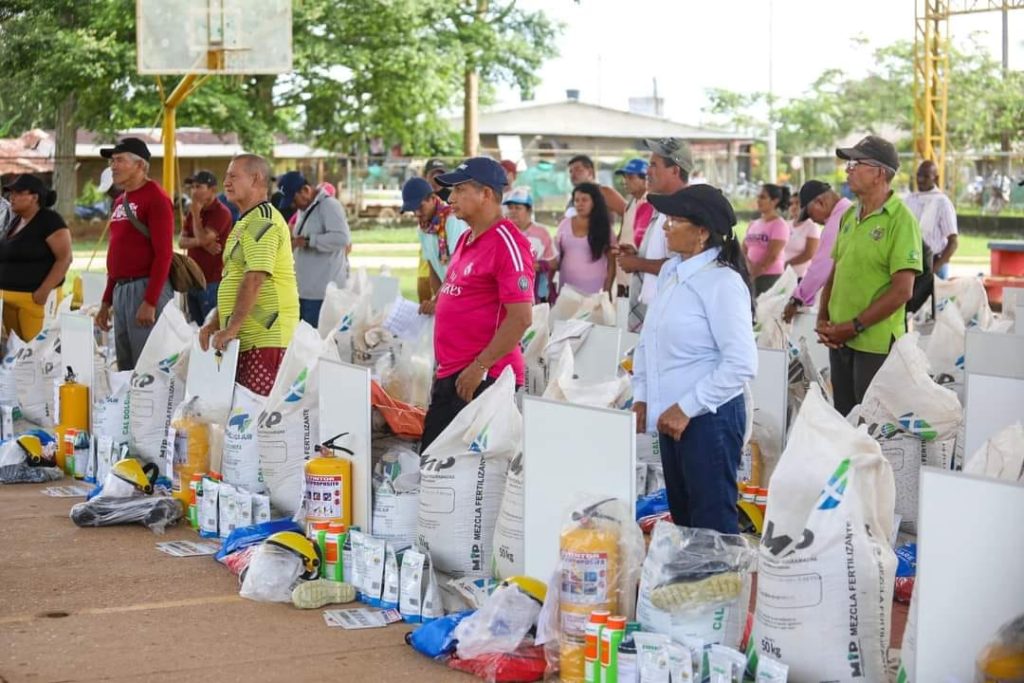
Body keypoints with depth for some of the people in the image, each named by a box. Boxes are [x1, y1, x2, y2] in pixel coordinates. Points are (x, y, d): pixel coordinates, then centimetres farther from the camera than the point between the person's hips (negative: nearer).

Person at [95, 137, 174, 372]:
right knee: (125, 368, 11)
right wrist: (106, 301, 22)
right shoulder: (120, 201, 18)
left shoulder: (155, 198, -9)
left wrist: (150, 302, -22)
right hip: (120, 289, 9)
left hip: (145, 288, -9)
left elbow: (163, 254, -16)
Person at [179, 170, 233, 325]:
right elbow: (182, 241, 6)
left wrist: (196, 213, -12)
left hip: (212, 282, -8)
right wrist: (201, 243, -12)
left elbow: (203, 238, -21)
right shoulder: (193, 211, 13)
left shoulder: (221, 212, -12)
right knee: (197, 326, 12)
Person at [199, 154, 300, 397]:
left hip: (263, 337, -11)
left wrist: (232, 328, -23)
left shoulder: (262, 221, -12)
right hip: (245, 337, 11)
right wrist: (215, 322, 17)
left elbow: (255, 280, -22)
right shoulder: (247, 221, 21)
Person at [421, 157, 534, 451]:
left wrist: (479, 367, -20)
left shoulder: (507, 243, -14)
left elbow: (521, 317, -20)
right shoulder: (466, 240, 16)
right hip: (449, 375, 10)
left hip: (484, 379, -10)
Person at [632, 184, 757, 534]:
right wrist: (641, 396, 7)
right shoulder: (670, 272, 7)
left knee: (712, 525, 1)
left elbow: (741, 363, -21)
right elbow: (649, 341, 16)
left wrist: (687, 408, -19)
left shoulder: (722, 282, -17)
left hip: (709, 417, -8)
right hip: (670, 415, 8)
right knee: (681, 517, 17)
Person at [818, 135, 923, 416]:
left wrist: (854, 326, -15)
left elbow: (902, 290, -17)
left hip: (875, 343, -7)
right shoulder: (849, 215, 9)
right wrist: (823, 318, 3)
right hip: (839, 338, 7)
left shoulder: (900, 220, -13)